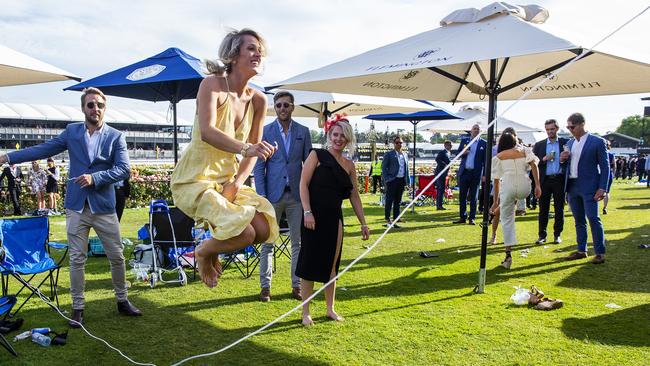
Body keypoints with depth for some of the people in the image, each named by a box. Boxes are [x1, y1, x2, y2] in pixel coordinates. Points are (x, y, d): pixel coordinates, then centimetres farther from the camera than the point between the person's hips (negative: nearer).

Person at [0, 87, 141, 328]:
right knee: (77, 259, 5)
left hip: (104, 206, -1)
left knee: (117, 256, 5)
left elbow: (124, 169, -8)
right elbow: (42, 150, 10)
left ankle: (122, 301, 22)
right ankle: (78, 307, 17)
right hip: (76, 206, 1)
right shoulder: (71, 131, 7)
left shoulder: (115, 136, 0)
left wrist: (95, 177, -19)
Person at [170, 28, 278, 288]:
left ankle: (213, 252, 19)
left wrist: (238, 182, -12)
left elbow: (253, 150, 3)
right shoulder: (212, 84, -16)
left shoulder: (258, 100, 1)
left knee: (264, 229, -8)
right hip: (195, 179, -7)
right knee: (244, 233, -23)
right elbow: (207, 132, -32)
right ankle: (204, 252, 11)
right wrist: (245, 148, -47)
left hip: (227, 178, 7)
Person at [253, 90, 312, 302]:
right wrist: (261, 195, -8)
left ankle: (297, 285, 17)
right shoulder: (264, 132, 2)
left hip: (296, 195, 2)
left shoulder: (303, 132, 7)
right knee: (267, 243, 2)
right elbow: (259, 166, 0)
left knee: (298, 242, 7)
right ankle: (265, 287, 12)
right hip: (272, 194, -2)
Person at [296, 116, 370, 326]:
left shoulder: (349, 165, 11)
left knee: (331, 265, 11)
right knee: (310, 263, 1)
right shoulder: (317, 155, -2)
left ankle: (330, 309, 24)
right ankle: (306, 312, 12)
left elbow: (354, 196, 15)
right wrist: (307, 212, -19)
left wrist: (363, 223, 13)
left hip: (334, 218, 4)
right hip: (314, 217, -4)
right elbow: (303, 184, -9)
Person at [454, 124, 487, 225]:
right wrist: (463, 152, -12)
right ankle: (462, 217, 13)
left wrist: (485, 174, -5)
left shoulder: (483, 143, 3)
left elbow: (485, 160, 1)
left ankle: (471, 218, 8)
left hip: (476, 173, -2)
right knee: (462, 196, 5)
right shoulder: (464, 140, 11)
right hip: (464, 172, 2)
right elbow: (457, 153, 11)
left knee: (473, 197, 3)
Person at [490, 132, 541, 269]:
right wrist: (537, 185, -1)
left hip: (507, 187, -1)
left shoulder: (498, 157, 16)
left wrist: (495, 201, 21)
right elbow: (533, 165, 1)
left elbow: (496, 180, 15)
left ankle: (508, 255, 2)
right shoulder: (524, 150, 19)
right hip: (524, 188, 2)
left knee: (506, 220, 7)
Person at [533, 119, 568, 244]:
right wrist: (544, 159, -13)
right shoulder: (539, 145, 8)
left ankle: (557, 234, 13)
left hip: (559, 179, -1)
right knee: (543, 208, 2)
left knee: (559, 208, 4)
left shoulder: (565, 143, 5)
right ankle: (542, 235, 7)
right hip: (545, 180, 1)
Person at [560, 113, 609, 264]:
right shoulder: (570, 143, 12)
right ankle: (581, 250, 20)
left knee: (593, 219, -9)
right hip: (572, 186, 6)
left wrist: (602, 188, -14)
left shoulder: (597, 142, -6)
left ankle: (600, 253, -2)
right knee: (579, 220, 12)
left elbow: (605, 166, -7)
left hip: (588, 187, -6)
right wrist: (562, 159, -4)